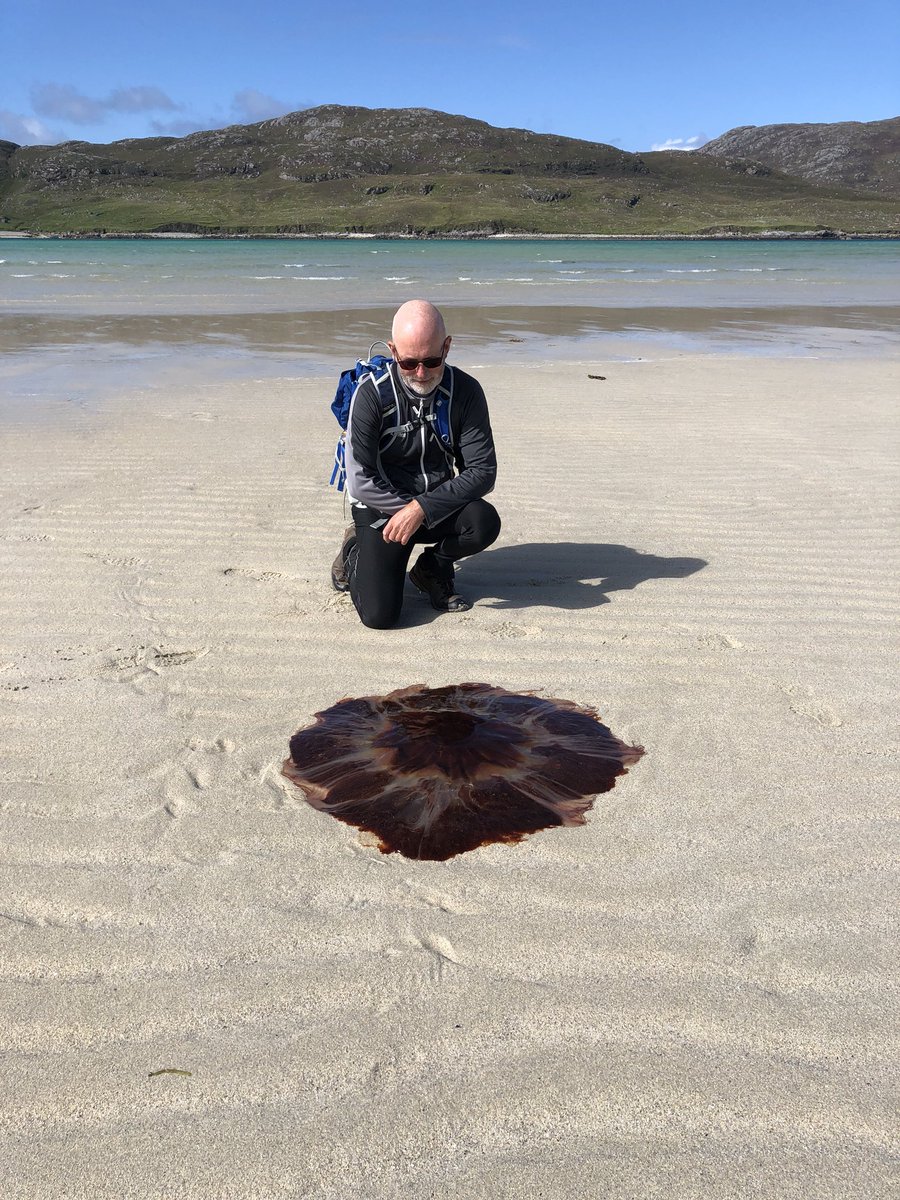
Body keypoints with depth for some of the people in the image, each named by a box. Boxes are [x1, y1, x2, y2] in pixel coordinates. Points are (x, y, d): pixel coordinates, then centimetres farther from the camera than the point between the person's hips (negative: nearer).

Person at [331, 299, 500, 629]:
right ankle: (355, 552, 18)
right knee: (379, 614, -17)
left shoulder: (465, 391, -10)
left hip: (439, 500, 3)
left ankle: (432, 566, 4)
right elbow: (361, 481, -16)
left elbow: (482, 472, -14)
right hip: (381, 507, -2)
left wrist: (421, 509, -23)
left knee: (485, 522, -30)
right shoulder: (372, 394, -16)